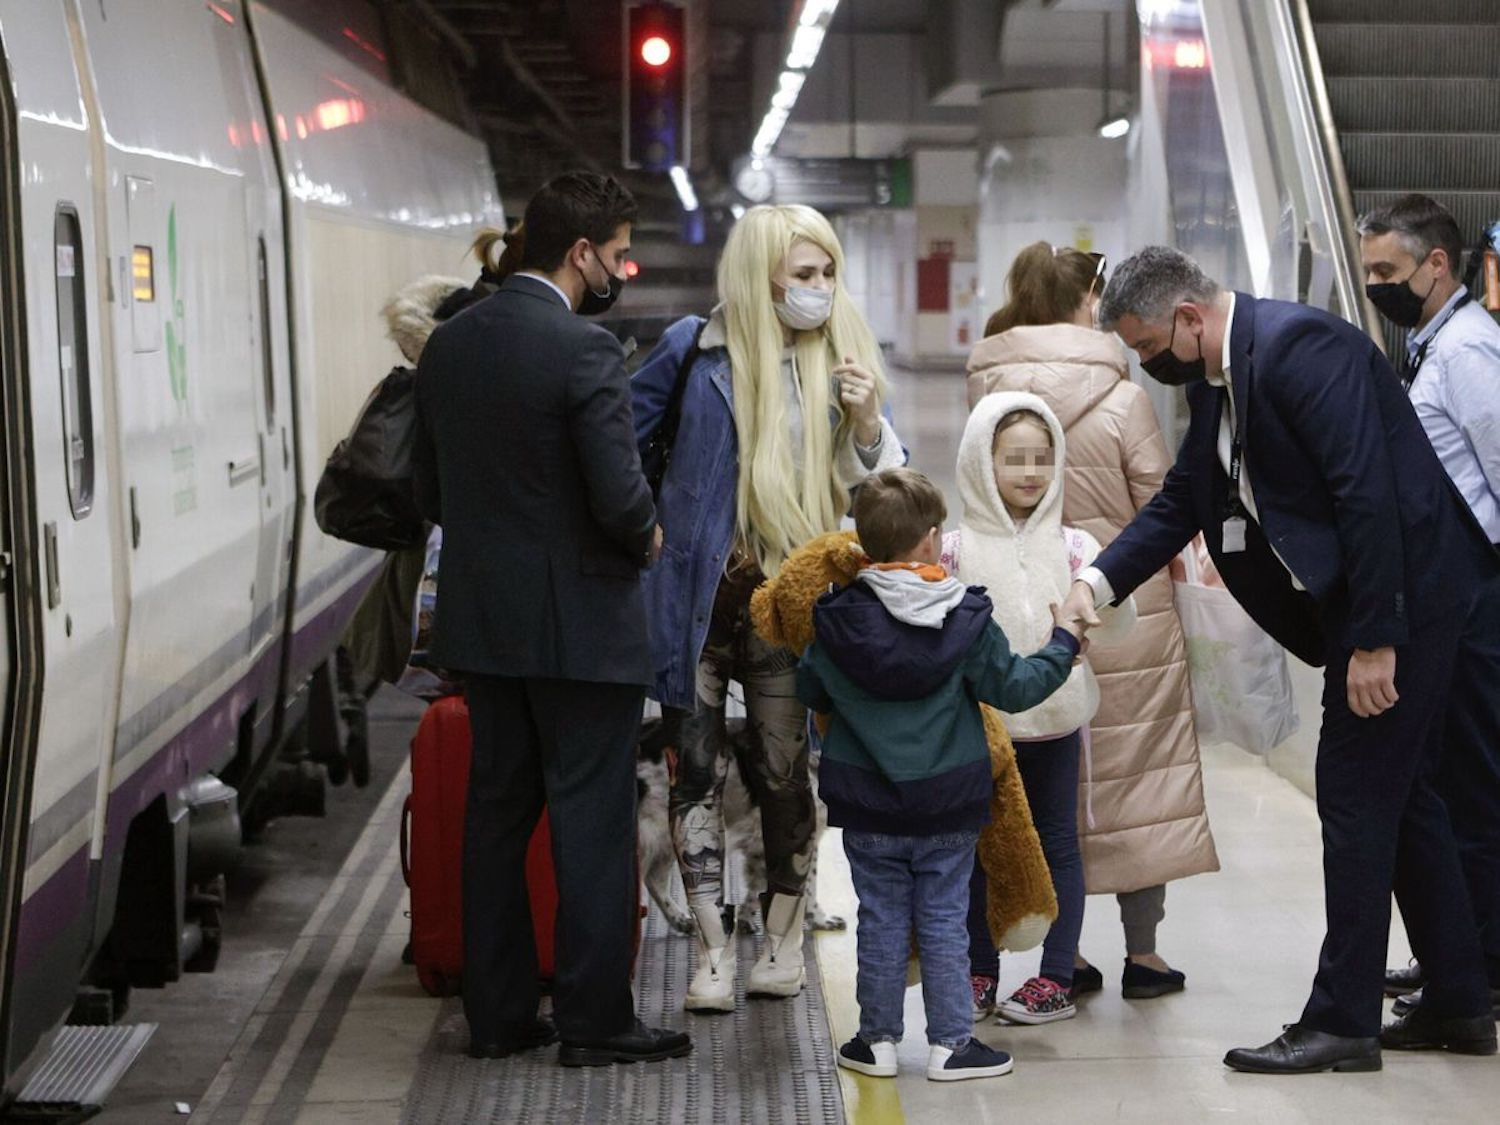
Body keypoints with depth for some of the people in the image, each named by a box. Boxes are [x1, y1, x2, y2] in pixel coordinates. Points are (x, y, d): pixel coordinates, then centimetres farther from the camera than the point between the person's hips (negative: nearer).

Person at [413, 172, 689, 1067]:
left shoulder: (450, 344, 6)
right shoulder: (585, 349, -17)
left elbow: (430, 488, 12)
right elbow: (621, 495, -21)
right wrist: (646, 538, -1)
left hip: (484, 621, 7)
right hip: (581, 624, -7)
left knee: (498, 811, 13)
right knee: (593, 822, 1)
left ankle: (497, 1014, 18)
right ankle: (595, 1020, 6)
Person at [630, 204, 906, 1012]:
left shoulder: (845, 355, 3)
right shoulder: (698, 347, -4)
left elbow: (885, 484, 5)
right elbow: (618, 437, 6)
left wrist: (867, 421, -13)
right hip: (697, 595, -1)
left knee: (784, 771, 7)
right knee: (699, 770, 0)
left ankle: (783, 937, 21)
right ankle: (713, 950, 4)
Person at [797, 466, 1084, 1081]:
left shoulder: (838, 621, -7)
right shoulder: (966, 620, -10)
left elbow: (809, 692, 5)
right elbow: (1013, 687, -3)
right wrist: (1063, 641, 11)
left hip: (867, 808, 1)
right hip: (948, 806, -1)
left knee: (881, 921, 10)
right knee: (944, 921, 8)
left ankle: (878, 1040, 16)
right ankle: (950, 1043, 11)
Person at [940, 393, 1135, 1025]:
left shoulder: (1074, 547, 1)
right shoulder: (957, 550, -2)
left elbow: (1118, 626, -4)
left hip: (1055, 719, 0)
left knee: (1058, 844, 6)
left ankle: (1056, 979, 13)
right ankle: (979, 974, 20)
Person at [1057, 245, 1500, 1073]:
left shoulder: (1300, 347, -20)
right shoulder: (1216, 383, 10)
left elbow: (1367, 492, -24)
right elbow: (1179, 502, 14)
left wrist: (1374, 641, -23)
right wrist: (1097, 583, -1)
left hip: (1403, 592, -10)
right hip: (1353, 600, 10)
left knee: (1357, 795, -6)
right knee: (1400, 795, 14)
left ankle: (1342, 1021, 1)